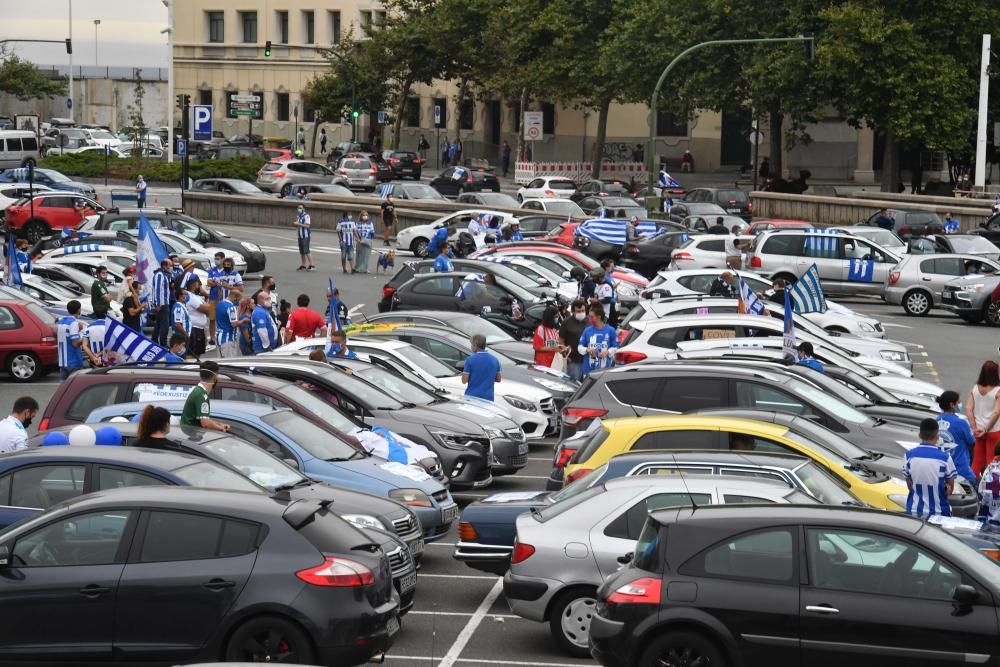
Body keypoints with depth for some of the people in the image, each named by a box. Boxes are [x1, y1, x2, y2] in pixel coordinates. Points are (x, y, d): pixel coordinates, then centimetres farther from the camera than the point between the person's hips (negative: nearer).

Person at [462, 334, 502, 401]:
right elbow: (498, 379, 13)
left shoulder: (470, 360, -10)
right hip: (488, 397, 4)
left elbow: (464, 380, -9)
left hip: (472, 396, -4)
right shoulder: (494, 360, 4)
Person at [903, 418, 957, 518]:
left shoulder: (909, 455, -6)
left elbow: (909, 485, 3)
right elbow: (950, 490, -2)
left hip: (914, 511, 2)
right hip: (938, 512, -2)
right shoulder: (945, 457, -13)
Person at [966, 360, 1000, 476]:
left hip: (978, 430, 5)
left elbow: (968, 409, -5)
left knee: (978, 459, 16)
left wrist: (974, 428, -5)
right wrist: (986, 429, -14)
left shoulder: (974, 389, -1)